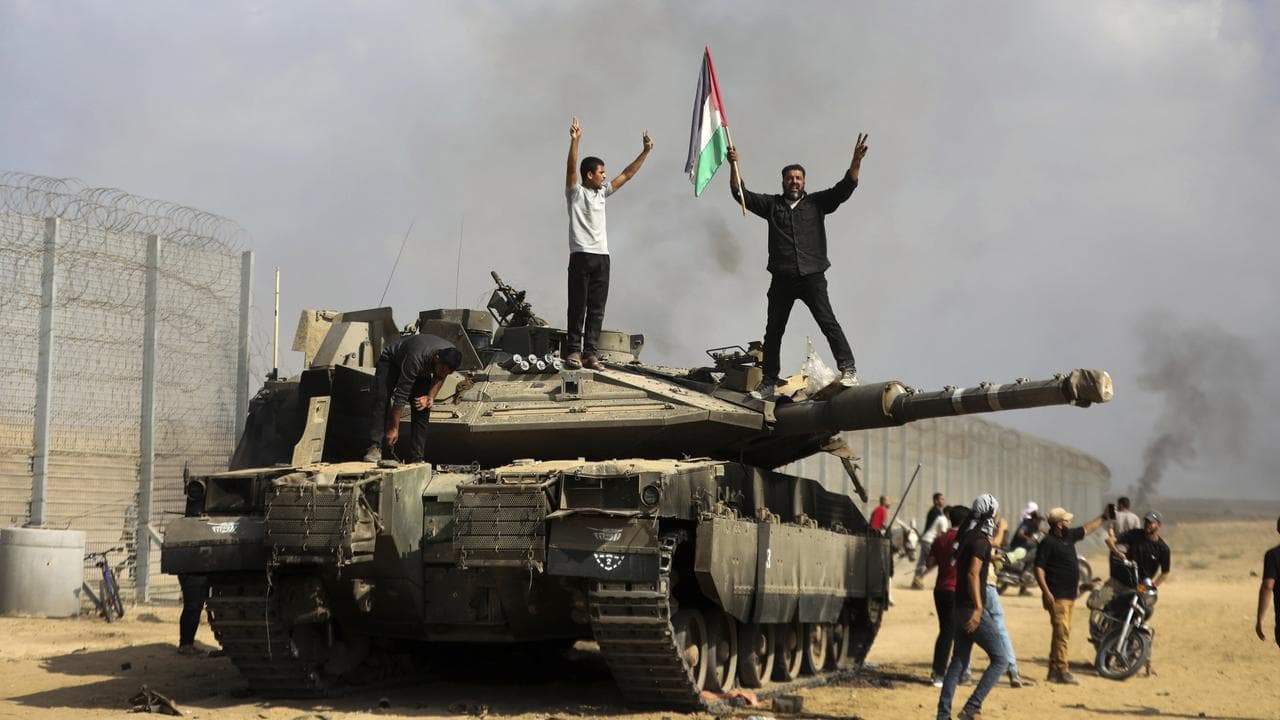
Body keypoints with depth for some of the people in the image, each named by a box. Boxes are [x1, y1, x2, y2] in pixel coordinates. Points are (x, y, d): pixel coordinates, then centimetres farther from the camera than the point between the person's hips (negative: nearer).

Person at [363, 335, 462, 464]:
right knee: (381, 400, -26)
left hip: (422, 370, 5)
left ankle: (417, 459, -9)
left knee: (422, 409, -11)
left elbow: (439, 377, -4)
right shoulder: (416, 359, -46)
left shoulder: (450, 357, -29)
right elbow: (401, 395, -40)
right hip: (391, 360, -5)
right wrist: (394, 429, -37)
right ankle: (375, 447, -29)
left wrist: (430, 396, -20)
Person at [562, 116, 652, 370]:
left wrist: (645, 152, 17)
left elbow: (626, 175, 21)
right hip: (581, 256, -6)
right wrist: (575, 140, -30)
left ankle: (590, 352, 2)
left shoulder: (602, 192, 18)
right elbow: (571, 169, -16)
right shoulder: (576, 193, 0)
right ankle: (573, 351, -3)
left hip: (602, 256, 6)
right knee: (578, 306, -6)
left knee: (597, 309, 2)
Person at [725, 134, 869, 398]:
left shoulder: (817, 203, 9)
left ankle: (848, 370, -20)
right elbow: (741, 194, 5)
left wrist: (856, 161, -15)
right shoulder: (771, 205, 12)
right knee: (773, 331, 7)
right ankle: (769, 383, 16)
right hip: (782, 279, 3)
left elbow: (844, 188, -1)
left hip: (812, 277, -2)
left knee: (827, 321, -18)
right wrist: (734, 166, -8)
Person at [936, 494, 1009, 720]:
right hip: (973, 608, -9)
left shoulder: (967, 537, 13)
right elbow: (973, 574, -26)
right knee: (1000, 659, -4)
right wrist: (978, 609, -32)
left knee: (959, 661, 12)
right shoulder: (981, 541, -15)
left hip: (960, 607, 9)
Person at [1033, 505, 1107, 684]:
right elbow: (1038, 568, -17)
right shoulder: (1048, 543, -13)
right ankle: (1062, 671, -11)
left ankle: (1054, 671, 16)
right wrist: (1046, 592, -23)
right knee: (1062, 633, -12)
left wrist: (1103, 517, 35)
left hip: (1069, 595, 9)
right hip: (1057, 597, -9)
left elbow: (1086, 528, 31)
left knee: (1063, 633, 11)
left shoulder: (1069, 536, 12)